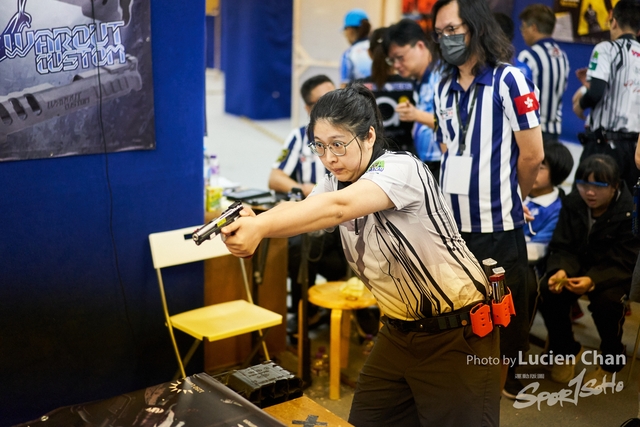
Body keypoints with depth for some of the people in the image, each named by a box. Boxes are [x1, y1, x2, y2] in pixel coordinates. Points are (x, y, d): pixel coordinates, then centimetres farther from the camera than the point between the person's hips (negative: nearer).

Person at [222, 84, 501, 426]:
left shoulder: (401, 168, -21)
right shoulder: (337, 181, 4)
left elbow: (339, 207, -39)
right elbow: (298, 210, -14)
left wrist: (260, 228, -51)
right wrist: (249, 223, -36)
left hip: (457, 334, -7)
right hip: (399, 332, 7)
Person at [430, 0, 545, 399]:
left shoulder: (509, 79, -9)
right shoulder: (445, 87, 10)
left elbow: (533, 154, -9)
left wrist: (510, 197, 5)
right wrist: (462, 193, 11)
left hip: (496, 220, -5)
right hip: (452, 219, 5)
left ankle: (513, 377, 31)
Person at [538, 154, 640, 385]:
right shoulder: (572, 203, -7)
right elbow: (562, 247, -7)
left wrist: (594, 280, -41)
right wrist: (561, 270, -31)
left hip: (616, 273, -4)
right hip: (580, 264, 4)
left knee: (607, 301, -34)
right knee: (548, 290, -23)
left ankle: (611, 360, -4)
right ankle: (566, 351, 3)